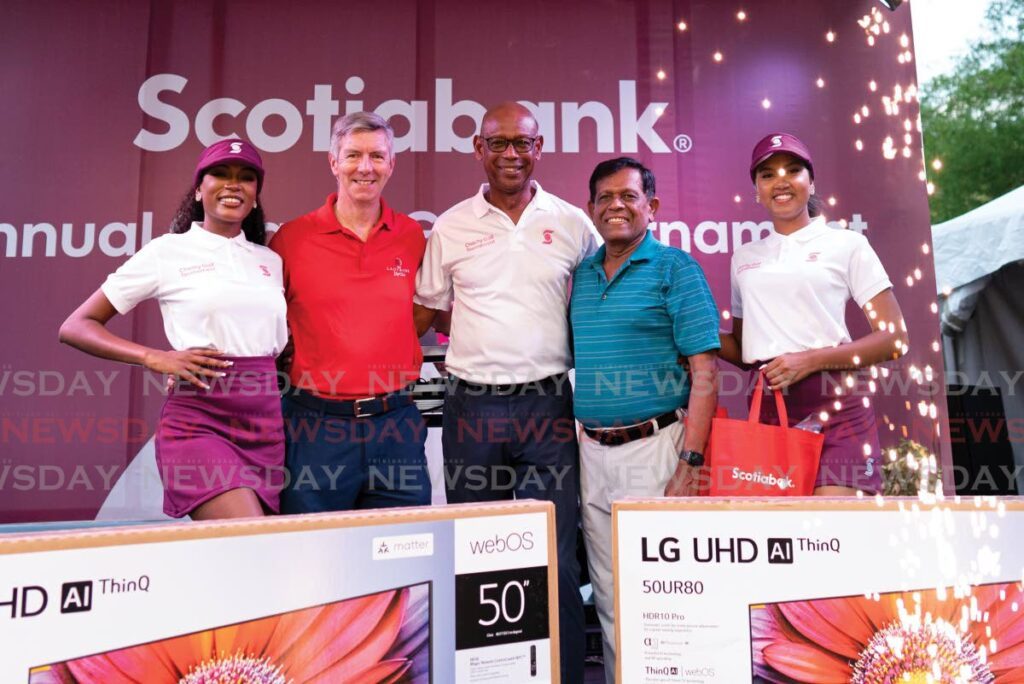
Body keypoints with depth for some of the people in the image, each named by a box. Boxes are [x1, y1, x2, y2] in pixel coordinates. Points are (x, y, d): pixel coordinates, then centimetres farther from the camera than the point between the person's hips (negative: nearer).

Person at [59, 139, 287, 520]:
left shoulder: (271, 261, 15)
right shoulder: (168, 252, 3)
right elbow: (75, 327, 3)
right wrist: (155, 358, -11)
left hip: (267, 421, 5)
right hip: (197, 420, -5)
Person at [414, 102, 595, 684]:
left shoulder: (572, 223, 5)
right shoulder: (451, 228, 6)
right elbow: (424, 313, 12)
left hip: (547, 403, -1)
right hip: (472, 406, 1)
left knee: (556, 557, 3)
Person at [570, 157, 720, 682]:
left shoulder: (675, 268, -3)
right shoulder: (580, 274, 11)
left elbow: (704, 372, -9)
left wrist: (689, 466, -16)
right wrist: (581, 448, 7)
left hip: (653, 448, -5)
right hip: (592, 452, 5)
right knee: (609, 598, 15)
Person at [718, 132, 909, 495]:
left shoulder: (847, 244, 4)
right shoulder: (744, 258, 15)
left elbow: (895, 338, -1)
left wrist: (810, 359, -13)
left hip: (833, 404, -3)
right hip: (765, 406, 4)